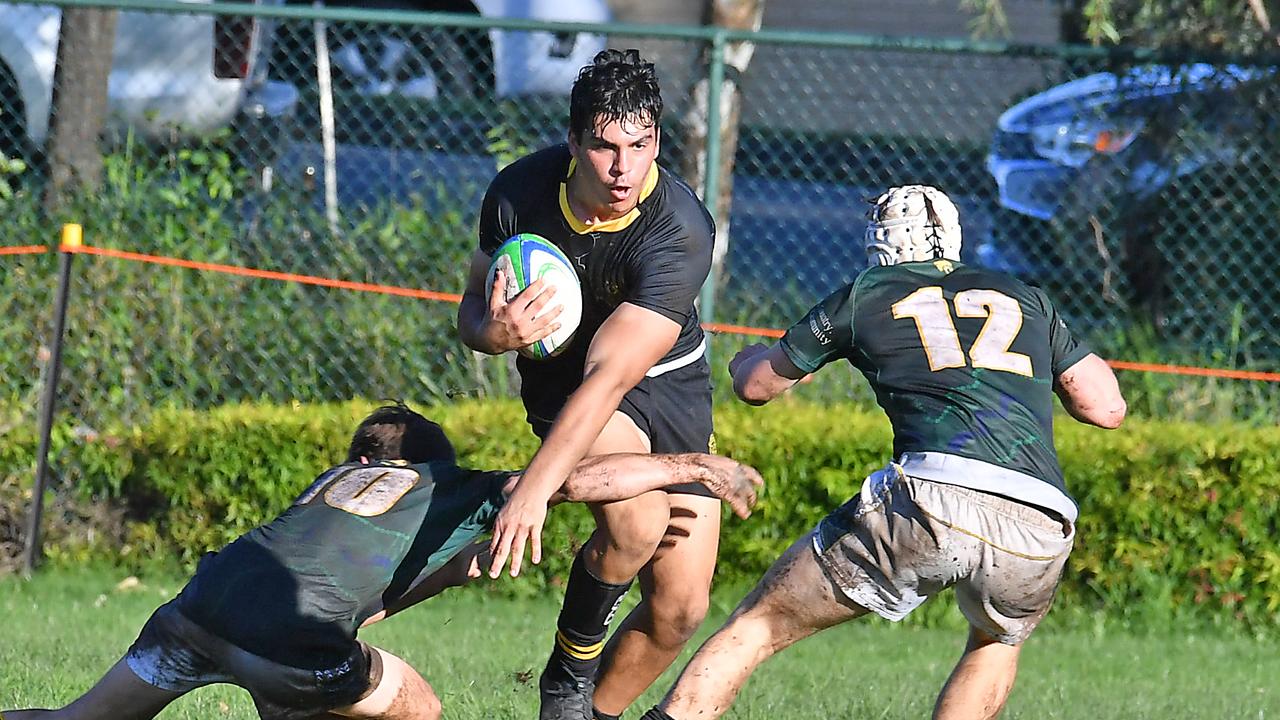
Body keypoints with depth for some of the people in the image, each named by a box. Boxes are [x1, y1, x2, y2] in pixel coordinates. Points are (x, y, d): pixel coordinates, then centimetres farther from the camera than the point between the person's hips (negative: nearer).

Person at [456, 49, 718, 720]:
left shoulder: (681, 231, -31)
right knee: (636, 521, -30)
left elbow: (611, 375, -38)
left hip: (670, 386, 0)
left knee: (680, 608, -3)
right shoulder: (521, 191, -20)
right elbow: (472, 309, -2)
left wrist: (534, 487, -47)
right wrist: (493, 332, -29)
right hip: (562, 376, 0)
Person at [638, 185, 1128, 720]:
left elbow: (755, 385, 34)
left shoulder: (865, 295, 21)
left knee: (757, 627, 8)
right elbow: (1107, 407, 27)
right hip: (1043, 527, 3)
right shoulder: (1026, 299, 27)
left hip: (933, 496, -3)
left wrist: (746, 358, 59)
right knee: (998, 643, 34)